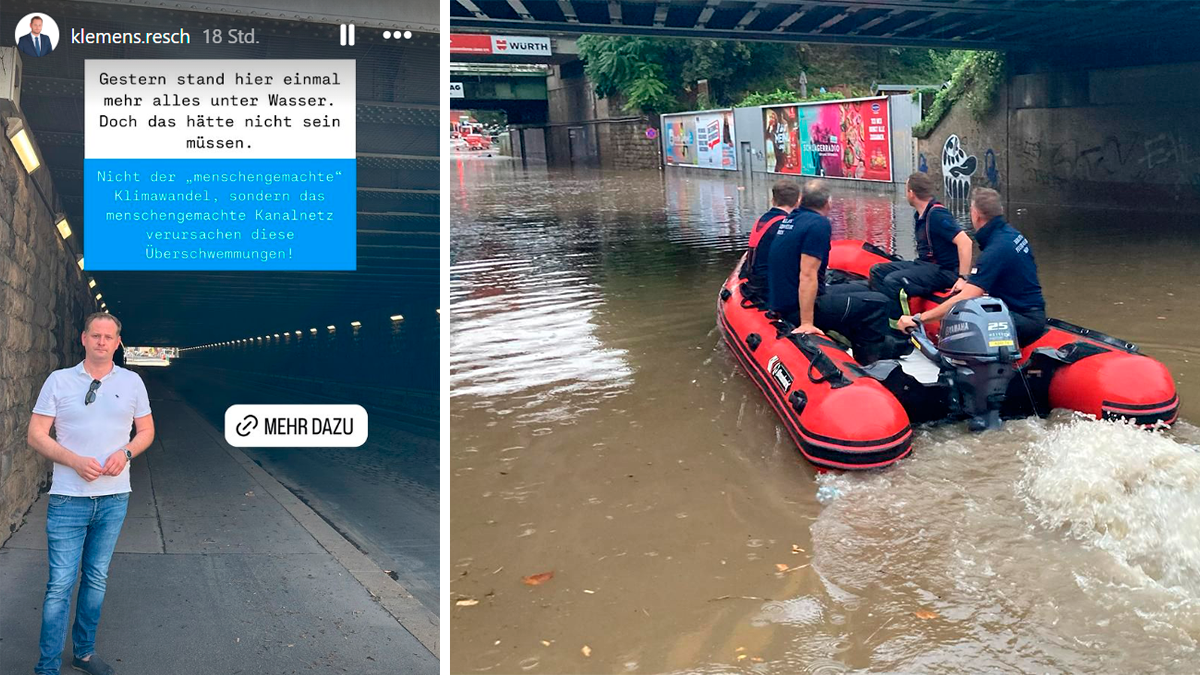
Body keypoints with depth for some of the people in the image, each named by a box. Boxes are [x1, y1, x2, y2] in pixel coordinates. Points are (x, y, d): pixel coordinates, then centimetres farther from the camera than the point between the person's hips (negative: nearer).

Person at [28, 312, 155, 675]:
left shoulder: (131, 382, 5)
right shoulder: (59, 380, -1)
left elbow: (147, 430, 11)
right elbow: (36, 435, -2)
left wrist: (125, 453, -9)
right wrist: (75, 461, -16)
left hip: (114, 498, 3)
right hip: (68, 498, -2)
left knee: (97, 578, 13)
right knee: (61, 583, -3)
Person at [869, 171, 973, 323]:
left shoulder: (937, 214, -18)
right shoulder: (919, 216, 12)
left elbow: (964, 241, -25)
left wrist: (963, 278, -29)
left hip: (944, 271, -10)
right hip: (923, 264, 10)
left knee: (893, 281, -29)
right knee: (877, 271, 5)